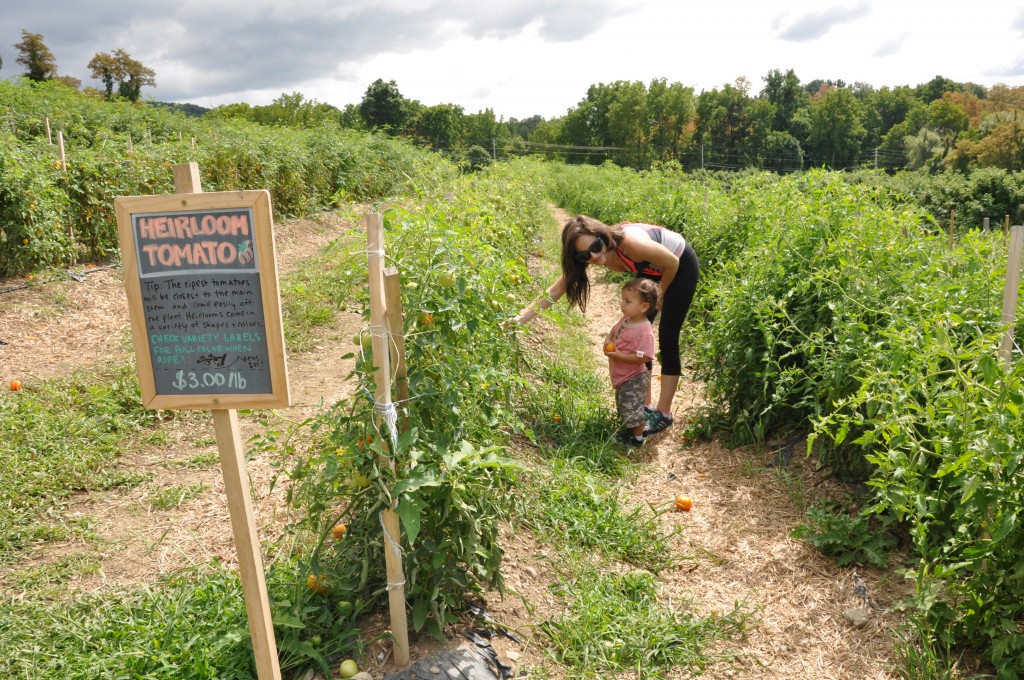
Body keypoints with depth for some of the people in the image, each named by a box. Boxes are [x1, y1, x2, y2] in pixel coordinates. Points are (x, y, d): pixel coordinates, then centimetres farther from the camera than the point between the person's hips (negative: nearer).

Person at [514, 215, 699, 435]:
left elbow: (672, 262, -24)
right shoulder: (588, 254, -22)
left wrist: (661, 296, -8)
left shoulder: (631, 243, -40)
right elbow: (556, 289, -19)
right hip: (653, 270, 6)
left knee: (667, 339, -7)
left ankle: (663, 413, 2)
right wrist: (522, 317, -27)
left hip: (681, 266, -6)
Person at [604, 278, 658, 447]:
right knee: (624, 406, 25)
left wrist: (619, 356, -30)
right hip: (621, 376, 9)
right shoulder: (625, 319, -2)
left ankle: (637, 438, 25)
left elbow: (643, 357, -31)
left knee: (632, 409, 5)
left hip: (633, 380, -9)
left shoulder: (644, 330, -28)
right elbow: (612, 333, 13)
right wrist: (607, 343, -9)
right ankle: (629, 430, 45)